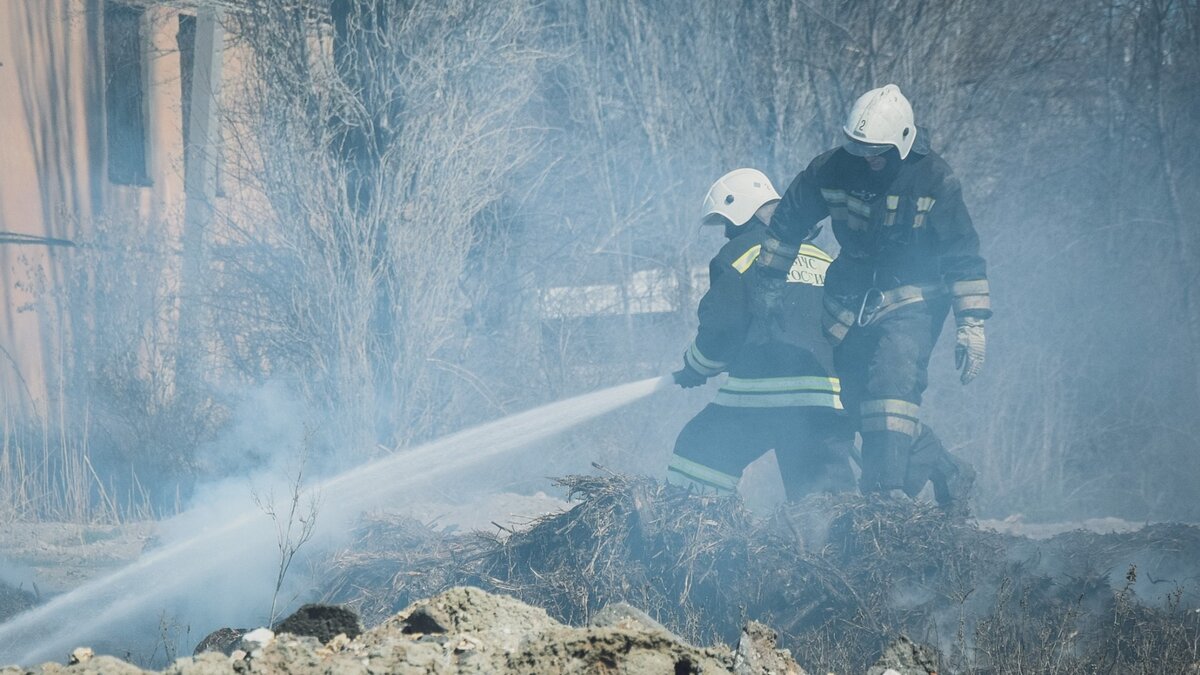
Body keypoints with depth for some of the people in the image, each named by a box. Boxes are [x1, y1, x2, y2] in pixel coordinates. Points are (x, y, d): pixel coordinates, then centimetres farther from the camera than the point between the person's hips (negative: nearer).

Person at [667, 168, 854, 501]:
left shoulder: (739, 254, 2)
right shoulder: (822, 259, 21)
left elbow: (721, 327, -3)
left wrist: (694, 369, 15)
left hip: (761, 393, -5)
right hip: (827, 397, 5)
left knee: (697, 458, 9)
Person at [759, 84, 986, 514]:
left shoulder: (934, 181, -12)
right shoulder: (832, 171, -6)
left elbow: (963, 256, -8)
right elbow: (789, 220, 9)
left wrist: (971, 324, -12)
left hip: (913, 304, -4)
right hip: (852, 302, 4)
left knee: (891, 385, -25)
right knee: (856, 403, 3)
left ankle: (885, 491, -28)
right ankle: (948, 474, 18)